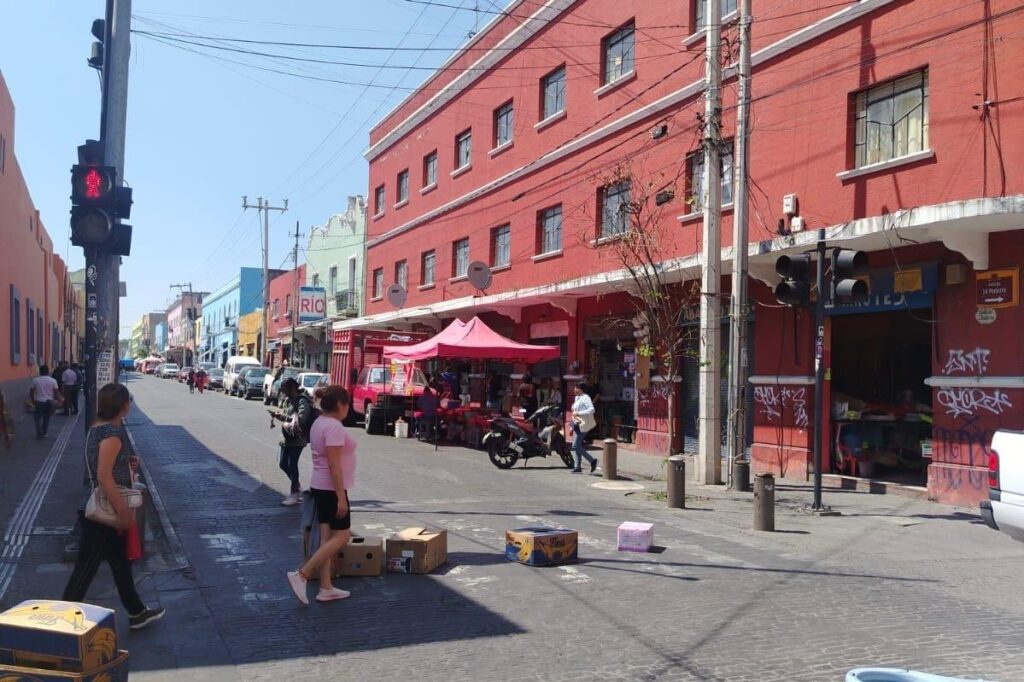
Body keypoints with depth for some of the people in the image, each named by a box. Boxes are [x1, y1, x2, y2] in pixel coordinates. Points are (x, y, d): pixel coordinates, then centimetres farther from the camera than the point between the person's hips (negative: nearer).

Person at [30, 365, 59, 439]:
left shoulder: (35, 380, -4)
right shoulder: (53, 380, -4)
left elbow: (31, 392, -1)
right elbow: (56, 392, -6)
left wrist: (33, 400, 13)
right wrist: (55, 400, 8)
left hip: (39, 402, -1)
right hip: (49, 402, 2)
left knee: (38, 418, 6)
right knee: (46, 418, 17)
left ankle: (39, 434, 0)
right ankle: (44, 433, 22)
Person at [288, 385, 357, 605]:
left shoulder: (319, 423, 10)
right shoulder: (334, 426, -20)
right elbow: (334, 465, -23)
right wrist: (341, 497, -21)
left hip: (319, 487, 10)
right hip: (332, 489, -10)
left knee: (327, 536, 11)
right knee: (341, 536, 0)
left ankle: (326, 588, 15)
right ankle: (301, 575, -4)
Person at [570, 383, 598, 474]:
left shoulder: (585, 398, -12)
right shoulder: (577, 398, 16)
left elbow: (592, 410, -25)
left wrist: (578, 413, -28)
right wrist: (572, 426, 22)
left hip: (582, 425, -9)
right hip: (577, 424, 9)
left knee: (576, 446, -12)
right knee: (577, 446, 8)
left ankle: (592, 461, -3)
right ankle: (578, 467, 13)